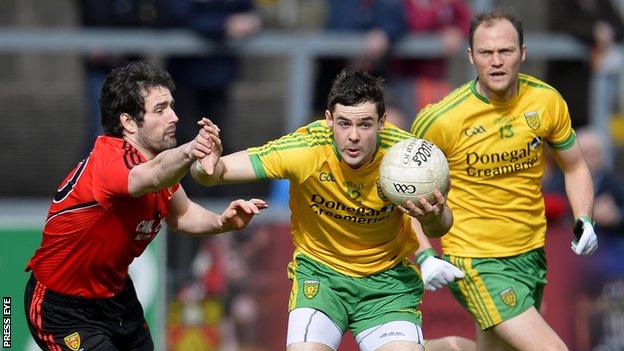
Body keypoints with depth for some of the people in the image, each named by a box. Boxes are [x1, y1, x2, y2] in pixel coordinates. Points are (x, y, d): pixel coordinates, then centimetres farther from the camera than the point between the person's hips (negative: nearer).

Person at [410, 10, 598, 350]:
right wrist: (424, 256, -15)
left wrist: (584, 221, -3)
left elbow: (575, 168, 13)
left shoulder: (546, 101, -3)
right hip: (475, 261, -5)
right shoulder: (440, 120, -15)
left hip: (531, 254, 5)